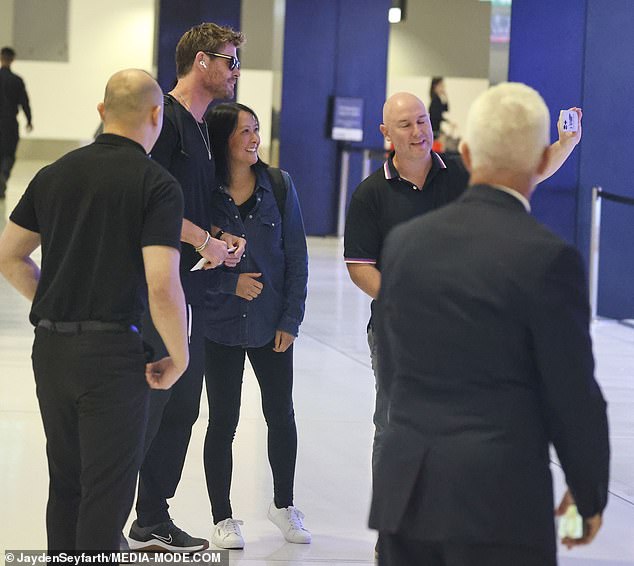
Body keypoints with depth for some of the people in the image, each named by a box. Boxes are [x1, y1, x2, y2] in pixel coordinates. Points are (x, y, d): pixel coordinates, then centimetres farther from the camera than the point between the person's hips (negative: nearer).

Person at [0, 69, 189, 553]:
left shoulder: (55, 174, 8)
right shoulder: (156, 184, -10)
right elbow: (162, 286, -17)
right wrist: (179, 357, -5)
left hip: (50, 346, 6)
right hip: (113, 351, -6)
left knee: (66, 484, 18)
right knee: (107, 493, 0)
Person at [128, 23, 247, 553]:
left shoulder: (204, 127, 18)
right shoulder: (165, 118, -11)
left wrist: (223, 237, 7)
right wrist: (205, 240, -13)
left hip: (194, 285, 9)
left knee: (183, 405, 11)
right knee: (147, 402, -9)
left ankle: (153, 520, 20)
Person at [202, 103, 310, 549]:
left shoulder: (278, 186, -2)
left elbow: (296, 256, 0)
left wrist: (291, 320, -4)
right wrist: (230, 282, -16)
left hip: (271, 325, 2)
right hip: (220, 325, -2)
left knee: (281, 415, 12)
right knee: (223, 421, 5)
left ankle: (284, 504, 31)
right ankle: (223, 518, 18)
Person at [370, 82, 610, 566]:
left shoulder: (404, 241, 4)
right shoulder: (547, 257, -12)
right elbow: (573, 393, -8)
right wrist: (590, 494, 6)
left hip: (405, 485, 6)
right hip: (500, 492, -5)